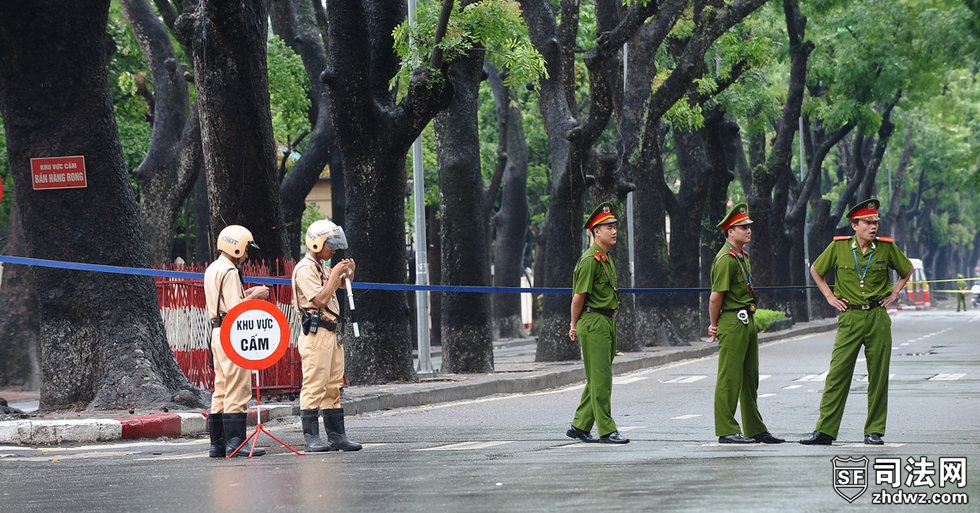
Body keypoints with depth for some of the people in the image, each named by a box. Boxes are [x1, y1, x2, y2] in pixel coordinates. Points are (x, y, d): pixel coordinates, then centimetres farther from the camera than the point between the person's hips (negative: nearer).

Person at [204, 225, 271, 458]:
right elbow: (235, 309, -20)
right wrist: (254, 296, -8)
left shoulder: (212, 270, 17)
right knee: (238, 390, -9)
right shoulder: (229, 272, -14)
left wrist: (246, 294, 16)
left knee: (222, 390, 11)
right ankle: (235, 442, -12)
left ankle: (217, 443, 12)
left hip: (218, 332, 10)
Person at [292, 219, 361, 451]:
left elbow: (342, 284, 37)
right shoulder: (305, 269, -10)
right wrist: (335, 274, -12)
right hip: (316, 334, -10)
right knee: (314, 387, -10)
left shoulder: (322, 267, 19)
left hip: (332, 334, 10)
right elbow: (321, 299, -19)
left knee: (333, 388, 9)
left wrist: (348, 272, 15)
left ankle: (336, 436, 11)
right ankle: (311, 438, -9)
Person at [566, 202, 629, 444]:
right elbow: (579, 296, -13)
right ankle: (606, 430, -4)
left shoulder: (607, 258, 16)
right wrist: (575, 326, -5)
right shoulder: (590, 260, -14)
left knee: (597, 379, 12)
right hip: (593, 324, -10)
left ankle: (580, 426, 19)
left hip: (608, 322, 10)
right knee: (600, 379, -7)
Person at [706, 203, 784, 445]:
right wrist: (715, 326, -6)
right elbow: (715, 297, -17)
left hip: (748, 322, 10)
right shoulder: (725, 259, -16)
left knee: (750, 379, 14)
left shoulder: (743, 255, 15)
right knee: (729, 379, -5)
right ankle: (726, 431, -1)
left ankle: (756, 429, 20)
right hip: (732, 323, -10)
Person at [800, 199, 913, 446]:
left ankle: (874, 431, 12)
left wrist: (894, 293, 10)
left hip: (878, 318, 1)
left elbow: (907, 269, 19)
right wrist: (829, 297, 9)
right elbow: (815, 270, 14)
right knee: (837, 374, -4)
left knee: (878, 377, 3)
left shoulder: (887, 247, 1)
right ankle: (825, 430, -2)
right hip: (850, 318, -1)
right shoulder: (839, 247, -2)